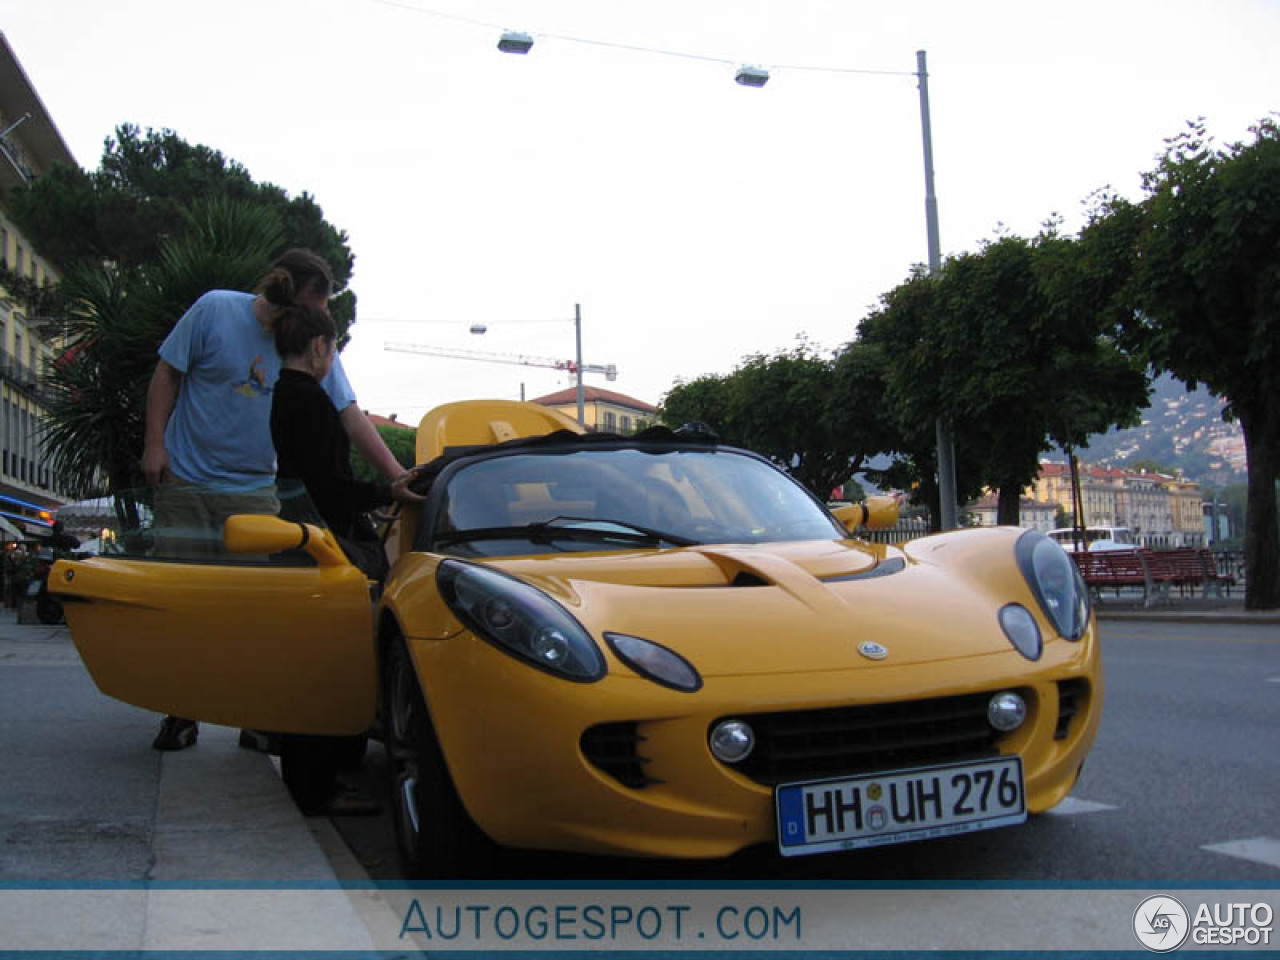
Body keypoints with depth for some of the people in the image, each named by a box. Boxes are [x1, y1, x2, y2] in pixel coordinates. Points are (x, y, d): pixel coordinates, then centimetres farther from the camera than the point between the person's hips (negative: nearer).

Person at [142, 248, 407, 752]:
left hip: (254, 491, 1)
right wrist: (154, 443, -6)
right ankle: (181, 715, 14)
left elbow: (350, 416, -3)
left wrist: (397, 475, -11)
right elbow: (167, 374, 1)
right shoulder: (215, 310, -7)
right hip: (186, 483, -1)